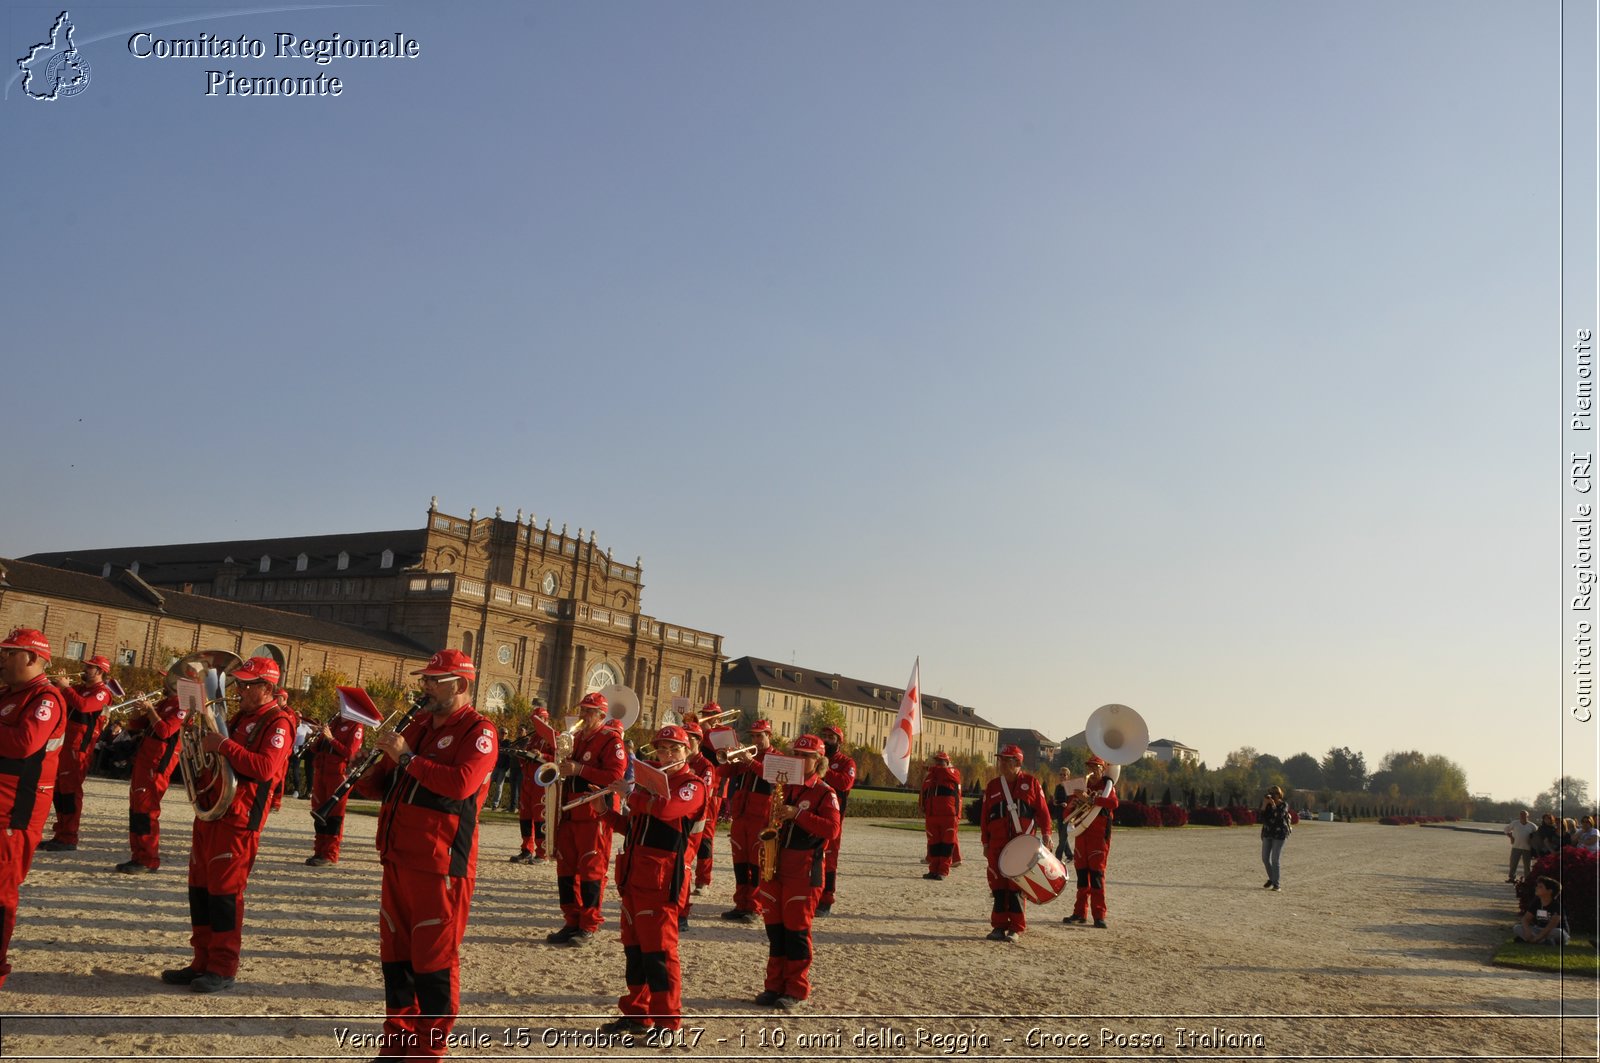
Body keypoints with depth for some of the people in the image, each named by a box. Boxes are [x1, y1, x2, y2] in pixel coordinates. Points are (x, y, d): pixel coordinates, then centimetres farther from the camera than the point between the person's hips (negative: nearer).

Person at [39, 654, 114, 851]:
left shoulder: (102, 692, -8)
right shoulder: (80, 688, 18)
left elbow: (83, 705, -27)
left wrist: (66, 687, -16)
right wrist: (57, 684, -1)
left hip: (79, 747, -9)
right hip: (64, 744, 9)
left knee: (70, 790, -8)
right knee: (59, 790, 12)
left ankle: (69, 839, -6)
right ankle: (61, 835, 19)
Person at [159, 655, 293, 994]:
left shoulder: (278, 723, -10)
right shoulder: (240, 717, 19)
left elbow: (265, 768, -23)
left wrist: (223, 745, -24)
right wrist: (205, 736, 8)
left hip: (239, 817, -9)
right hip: (209, 811, 9)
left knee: (225, 890, -6)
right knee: (200, 887, 11)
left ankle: (223, 969, 2)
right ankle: (203, 962, 20)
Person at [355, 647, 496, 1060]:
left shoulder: (478, 731, -8)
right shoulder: (418, 723, 16)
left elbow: (461, 783, -24)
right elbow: (384, 783, 20)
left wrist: (407, 757, -20)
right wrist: (364, 775, -2)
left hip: (440, 865, -8)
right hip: (397, 859, 8)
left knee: (433, 962, -1)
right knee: (394, 955, 14)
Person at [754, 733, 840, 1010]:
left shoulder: (825, 793, -4)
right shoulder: (786, 788, 15)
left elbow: (832, 828, -17)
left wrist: (797, 814, -22)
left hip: (804, 871, -6)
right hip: (777, 866, 6)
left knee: (796, 929, -2)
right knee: (775, 927, 8)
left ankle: (796, 990, 8)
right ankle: (775, 985, 17)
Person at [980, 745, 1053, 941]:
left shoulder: (1031, 783, 4)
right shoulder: (992, 785, 10)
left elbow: (1042, 809, 4)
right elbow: (985, 815, 11)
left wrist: (1046, 833, -7)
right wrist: (986, 842, 8)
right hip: (998, 844, 3)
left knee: (1017, 885, -3)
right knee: (998, 884, 3)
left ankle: (1015, 928, 5)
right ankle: (999, 926, 11)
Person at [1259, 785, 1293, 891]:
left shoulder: (1284, 805, -7)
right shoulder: (1267, 805, 3)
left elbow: (1279, 816, -24)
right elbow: (1259, 817, -6)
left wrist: (1273, 804, -23)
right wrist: (1264, 806, -14)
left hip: (1279, 834, -5)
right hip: (1267, 833, 5)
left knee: (1275, 859, -9)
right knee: (1265, 858, 6)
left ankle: (1277, 884, -2)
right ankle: (1272, 878, 28)